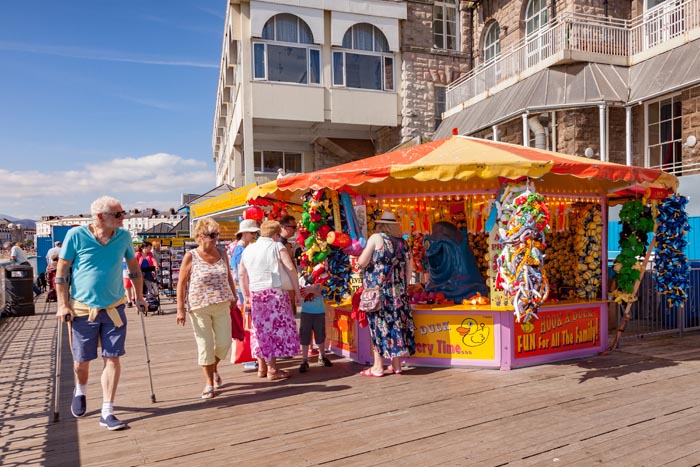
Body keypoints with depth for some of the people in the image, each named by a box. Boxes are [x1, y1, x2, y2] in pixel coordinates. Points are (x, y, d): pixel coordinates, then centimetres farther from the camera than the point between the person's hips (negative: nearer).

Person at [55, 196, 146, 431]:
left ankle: (107, 412, 10)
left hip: (114, 308, 2)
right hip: (83, 309, -2)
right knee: (82, 360, 12)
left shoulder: (123, 236, -1)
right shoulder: (76, 235, -10)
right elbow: (61, 271, -4)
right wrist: (63, 304, -7)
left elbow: (133, 266, 11)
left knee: (112, 359, 0)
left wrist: (139, 296, 11)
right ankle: (80, 391, 45)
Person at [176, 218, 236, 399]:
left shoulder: (222, 254, 6)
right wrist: (180, 309, -8)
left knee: (224, 342, 4)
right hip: (199, 308, -3)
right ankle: (209, 383, 16)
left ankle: (214, 368, 35)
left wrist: (234, 298, 14)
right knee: (205, 345, 1)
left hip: (222, 306, 4)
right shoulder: (190, 257, -5)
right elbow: (181, 284, -4)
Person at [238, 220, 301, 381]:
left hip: (255, 294, 5)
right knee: (276, 327, 0)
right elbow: (291, 269, -7)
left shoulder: (247, 250, 16)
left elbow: (242, 274, 16)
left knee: (261, 329, 13)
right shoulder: (277, 247, 0)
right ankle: (272, 370, 2)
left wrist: (246, 296, 20)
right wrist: (297, 292, -4)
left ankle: (262, 367, 20)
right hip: (274, 292, -5)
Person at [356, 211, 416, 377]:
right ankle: (396, 365, 15)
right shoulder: (402, 242, 10)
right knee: (396, 322, 9)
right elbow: (408, 270, 11)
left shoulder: (376, 238, -4)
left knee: (379, 324, 0)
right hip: (397, 291, 5)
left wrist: (361, 256, 13)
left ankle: (378, 367, 4)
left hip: (377, 289, -4)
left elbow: (362, 263, -8)